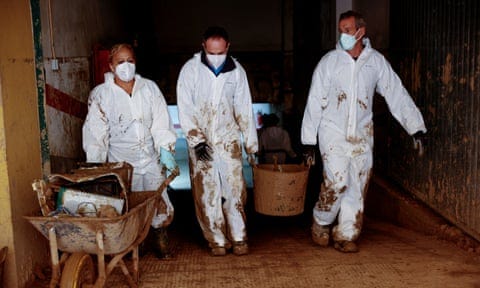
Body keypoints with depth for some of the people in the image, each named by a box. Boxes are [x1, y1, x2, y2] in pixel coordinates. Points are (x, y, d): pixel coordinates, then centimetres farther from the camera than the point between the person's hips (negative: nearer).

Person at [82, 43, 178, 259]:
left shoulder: (149, 88, 6)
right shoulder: (100, 94, 0)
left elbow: (161, 122, 3)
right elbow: (95, 132, -2)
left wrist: (166, 151, -8)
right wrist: (95, 169, -5)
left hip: (151, 160, 2)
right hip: (121, 164, -2)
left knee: (162, 207, 1)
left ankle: (160, 237, 27)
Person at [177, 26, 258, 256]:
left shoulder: (236, 71, 1)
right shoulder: (191, 69, -5)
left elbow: (244, 110, 7)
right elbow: (185, 109, -6)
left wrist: (251, 144, 7)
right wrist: (196, 140, -12)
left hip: (228, 140, 1)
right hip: (201, 141, -1)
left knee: (235, 189, 0)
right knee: (206, 192, 2)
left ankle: (238, 237, 14)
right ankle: (217, 240, 15)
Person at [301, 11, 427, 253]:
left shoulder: (376, 61, 3)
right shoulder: (329, 61, -2)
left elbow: (397, 94, 5)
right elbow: (315, 102, 0)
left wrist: (416, 126, -1)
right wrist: (308, 140, -2)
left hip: (361, 135, 3)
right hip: (333, 133, -2)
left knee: (357, 185, 4)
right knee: (337, 182, -12)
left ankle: (345, 235, 18)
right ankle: (321, 224, 13)